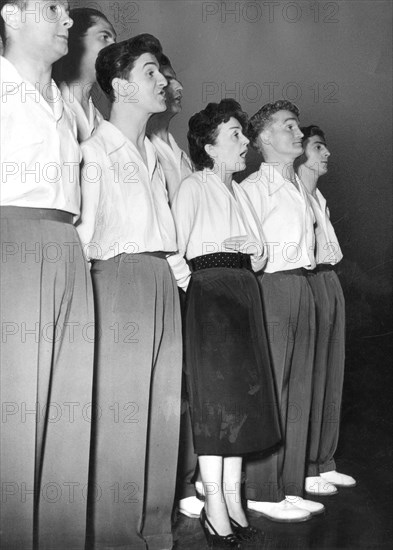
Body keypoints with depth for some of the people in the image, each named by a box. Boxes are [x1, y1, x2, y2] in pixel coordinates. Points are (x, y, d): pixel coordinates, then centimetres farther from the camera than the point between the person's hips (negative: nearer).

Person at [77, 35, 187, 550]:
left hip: (163, 279, 8)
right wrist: (79, 277, -14)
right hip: (120, 276, -8)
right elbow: (83, 226, -7)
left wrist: (176, 261, 11)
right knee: (120, 405, -7)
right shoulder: (97, 148, -2)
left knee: (162, 406, 8)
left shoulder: (152, 153, 22)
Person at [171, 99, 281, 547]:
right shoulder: (193, 187, -1)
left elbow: (258, 257, 18)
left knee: (243, 390, 4)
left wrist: (252, 251, 1)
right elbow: (176, 251, -10)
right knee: (215, 393, -9)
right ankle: (215, 508, -3)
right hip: (208, 291, -7)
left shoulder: (240, 193, 21)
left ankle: (233, 498, 9)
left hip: (244, 292, 7)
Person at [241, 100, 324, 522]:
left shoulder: (299, 189, 21)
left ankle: (290, 487, 17)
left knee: (299, 391, 8)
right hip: (271, 286, -8)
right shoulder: (254, 187, -3)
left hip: (302, 287, 8)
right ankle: (262, 492, 1)